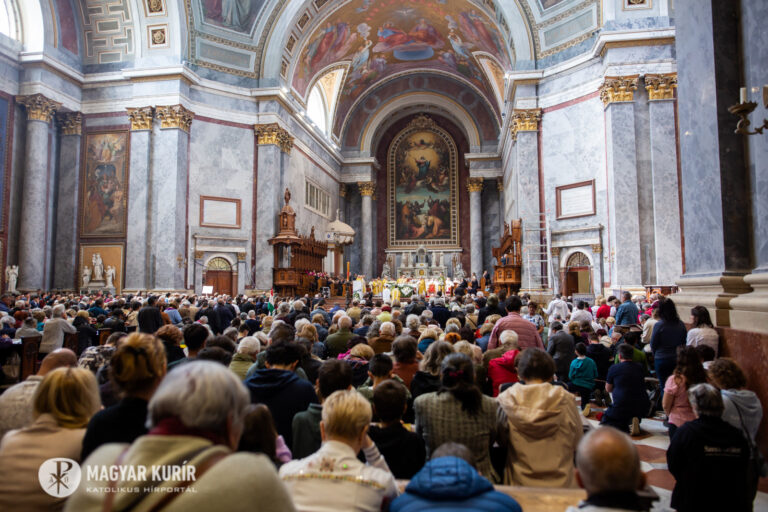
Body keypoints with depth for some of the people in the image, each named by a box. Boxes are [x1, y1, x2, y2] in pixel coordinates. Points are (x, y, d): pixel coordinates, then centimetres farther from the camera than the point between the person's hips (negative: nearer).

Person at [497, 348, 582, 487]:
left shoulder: (507, 401, -9)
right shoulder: (565, 401, -8)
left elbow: (501, 441, 3)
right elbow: (576, 444, 3)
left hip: (519, 483, 0)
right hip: (560, 483, 0)